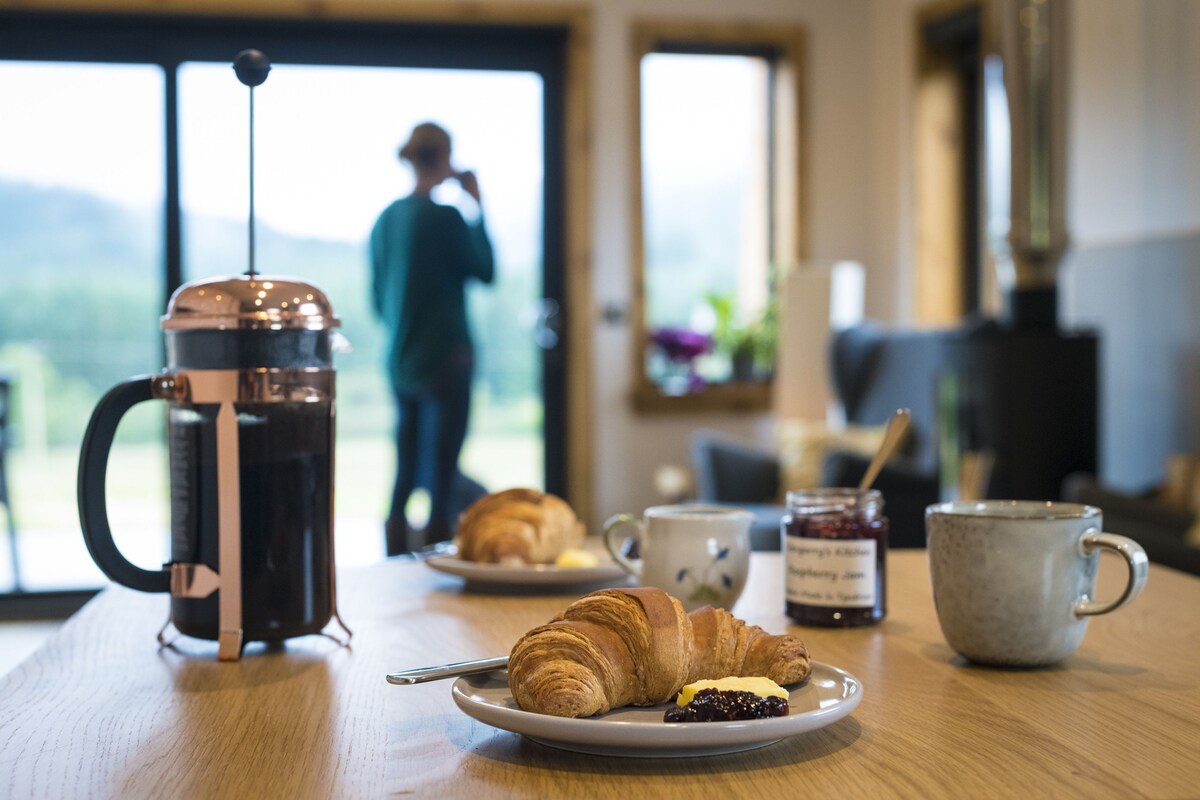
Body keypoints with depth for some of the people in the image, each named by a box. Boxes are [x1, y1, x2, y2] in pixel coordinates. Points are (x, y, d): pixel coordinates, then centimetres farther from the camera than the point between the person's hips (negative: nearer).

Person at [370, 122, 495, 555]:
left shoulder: (385, 219, 8)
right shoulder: (445, 217, -13)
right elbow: (485, 271, 0)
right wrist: (478, 206, 4)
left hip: (399, 363, 7)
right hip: (445, 359, -7)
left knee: (403, 481, 12)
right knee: (442, 483, -3)